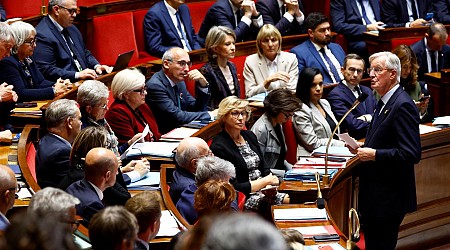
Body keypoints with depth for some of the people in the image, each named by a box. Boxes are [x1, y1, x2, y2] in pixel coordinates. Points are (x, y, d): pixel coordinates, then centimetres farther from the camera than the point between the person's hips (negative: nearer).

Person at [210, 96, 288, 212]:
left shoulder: (249, 136, 14)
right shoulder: (219, 147, -11)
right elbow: (234, 187, -14)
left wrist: (269, 186, -5)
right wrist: (266, 181, -11)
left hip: (265, 190, 8)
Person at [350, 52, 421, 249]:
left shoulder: (403, 105, -18)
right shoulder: (384, 102, 13)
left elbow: (411, 154, -24)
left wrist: (374, 154, -20)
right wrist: (363, 147, 6)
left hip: (389, 198, -10)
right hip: (373, 195, 10)